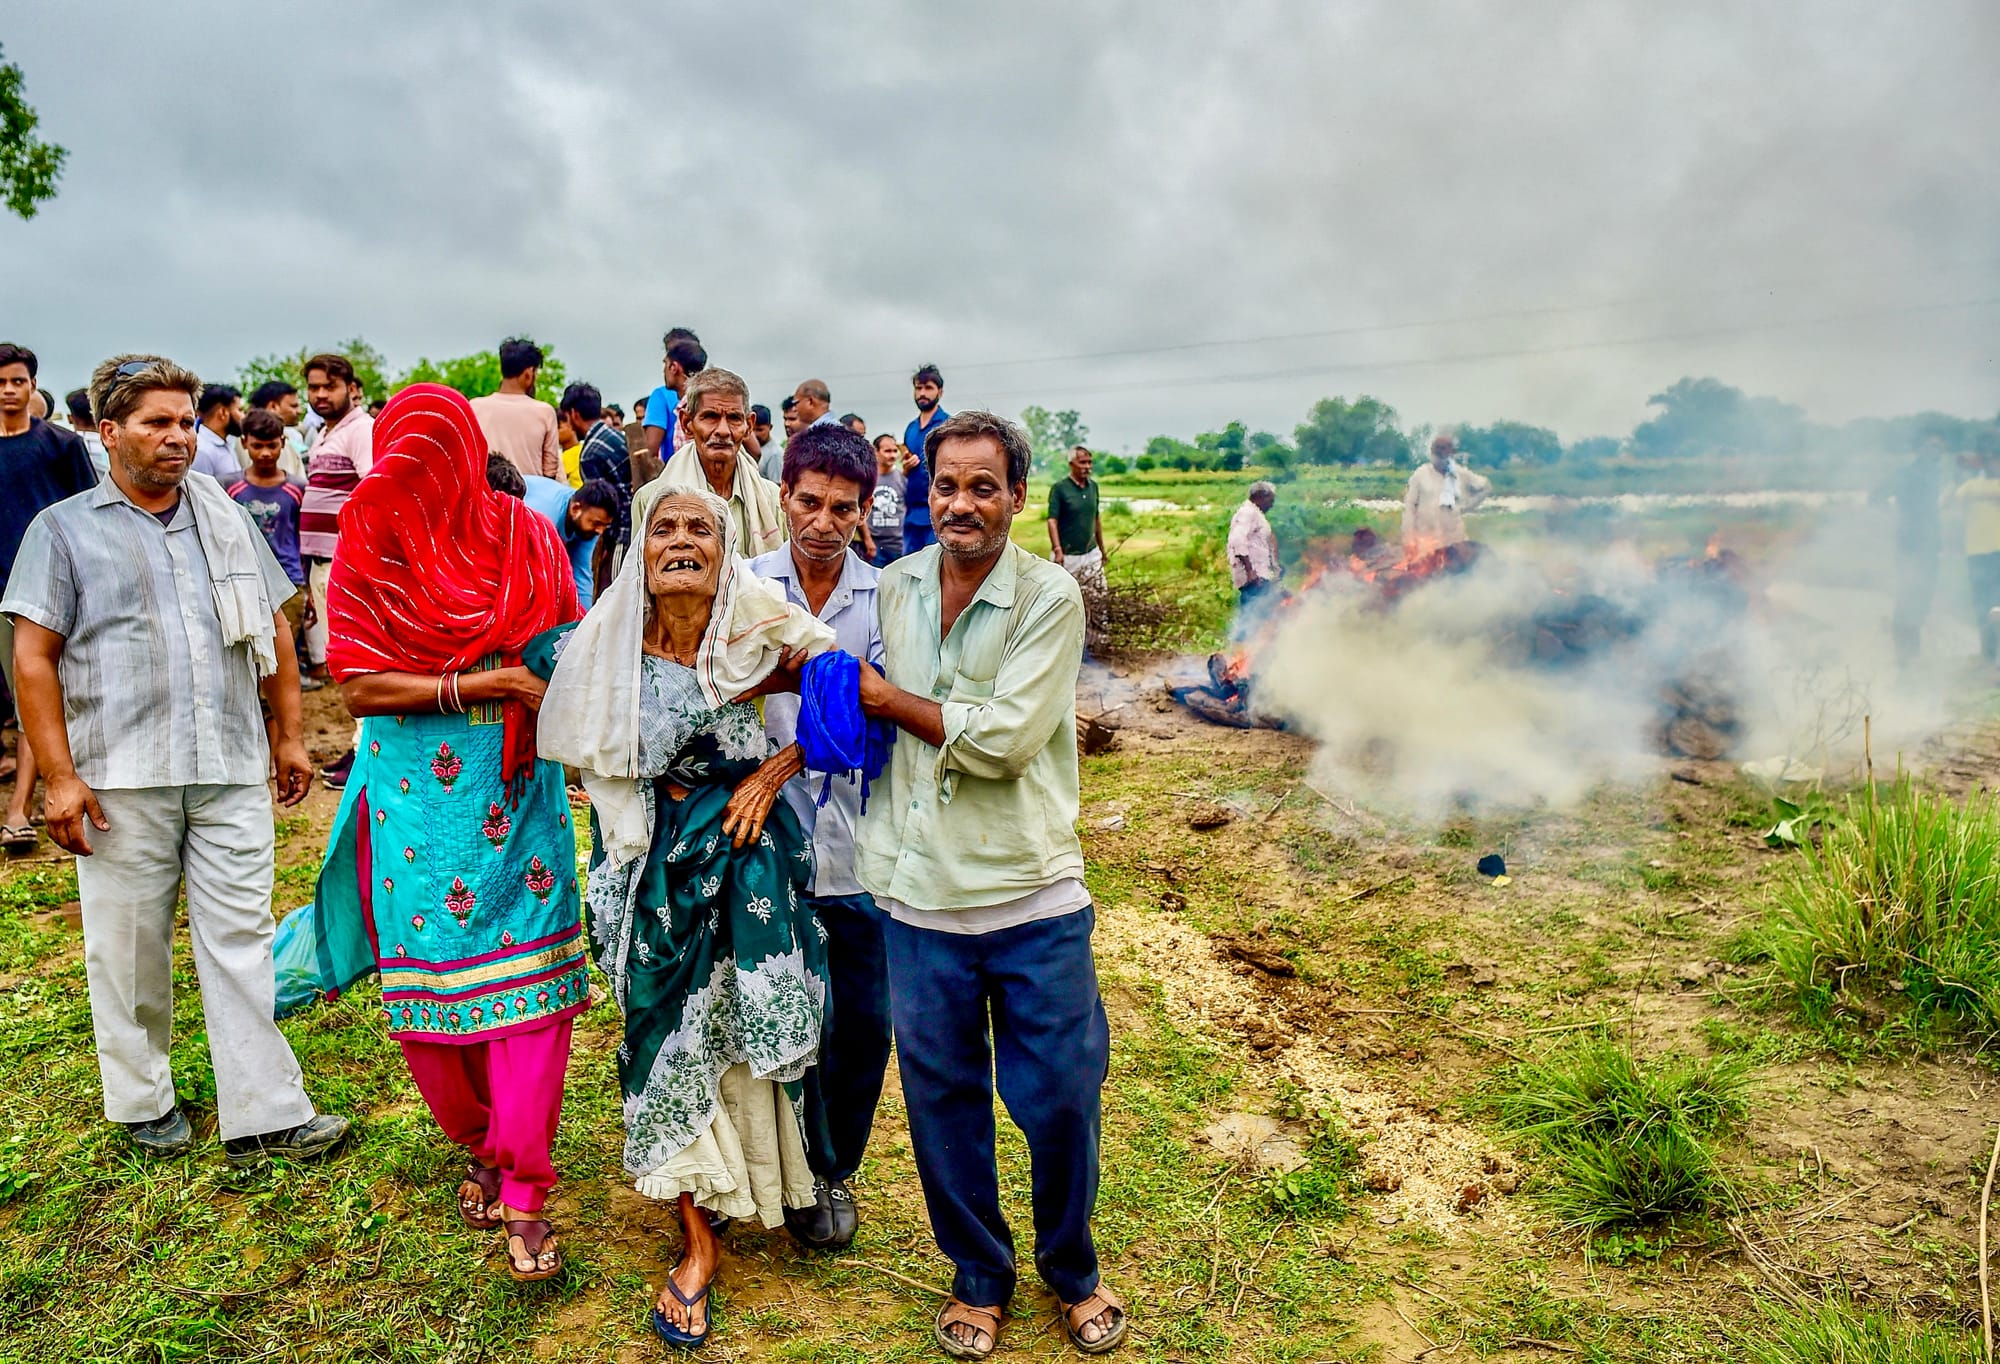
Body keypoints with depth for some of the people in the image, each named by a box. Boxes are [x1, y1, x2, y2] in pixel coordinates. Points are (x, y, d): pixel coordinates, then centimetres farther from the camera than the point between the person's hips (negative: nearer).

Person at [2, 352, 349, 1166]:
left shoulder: (228, 520, 13)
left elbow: (274, 632, 18)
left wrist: (288, 735, 13)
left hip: (232, 772, 2)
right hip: (122, 779, -2)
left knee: (240, 940, 3)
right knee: (130, 947, 8)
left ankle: (265, 1113, 7)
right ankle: (143, 1101, 27)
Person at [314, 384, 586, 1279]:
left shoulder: (526, 538, 0)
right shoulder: (370, 550, -2)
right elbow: (358, 687, -7)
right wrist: (477, 685, -15)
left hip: (520, 793, 0)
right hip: (415, 796, 0)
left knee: (527, 982, -2)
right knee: (432, 973, 7)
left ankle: (523, 1187, 11)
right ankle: (479, 1144, 33)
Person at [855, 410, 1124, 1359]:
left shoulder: (1051, 597, -10)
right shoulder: (895, 586, 5)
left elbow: (1002, 739, -19)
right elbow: (851, 707, 18)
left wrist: (890, 699, -11)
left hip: (1033, 894, -3)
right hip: (920, 892, 3)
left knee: (1061, 1097, 8)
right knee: (942, 1094, 14)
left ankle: (1072, 1271, 36)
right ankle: (979, 1275, 38)